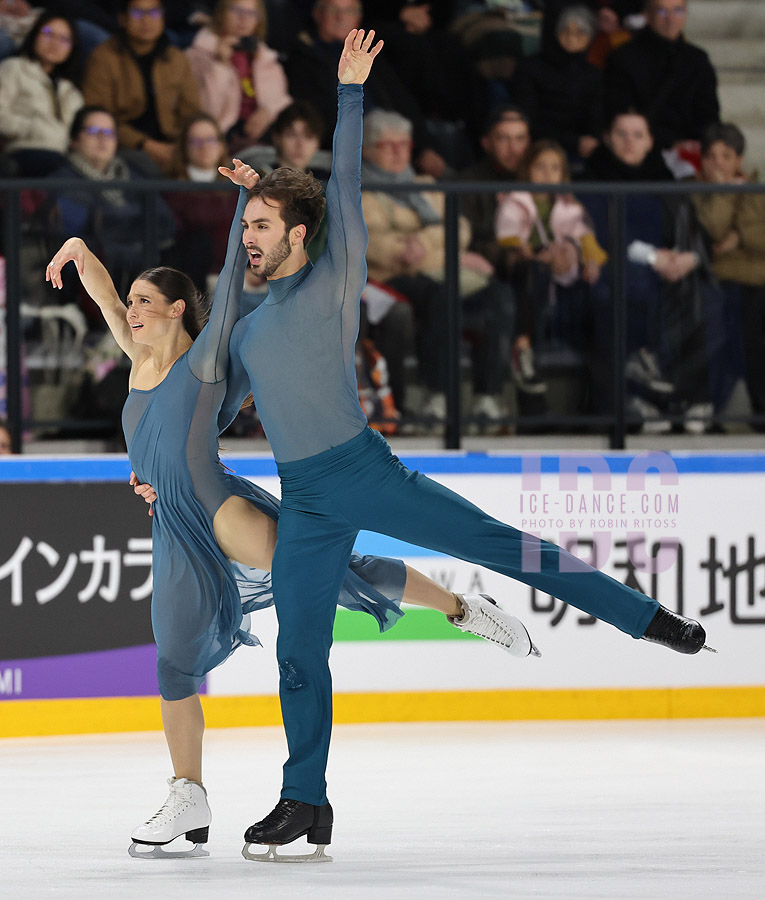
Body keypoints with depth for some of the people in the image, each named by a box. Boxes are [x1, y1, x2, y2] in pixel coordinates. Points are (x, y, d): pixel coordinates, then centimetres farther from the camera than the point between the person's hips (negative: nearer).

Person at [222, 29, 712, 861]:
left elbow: (344, 193, -9)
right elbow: (215, 410, 29)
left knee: (504, 548, -8)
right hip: (305, 507, 6)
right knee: (298, 657, 5)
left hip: (367, 472, -5)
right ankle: (304, 804, 14)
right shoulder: (246, 331, 17)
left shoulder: (332, 285, -1)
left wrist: (350, 94, -14)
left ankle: (649, 619, -3)